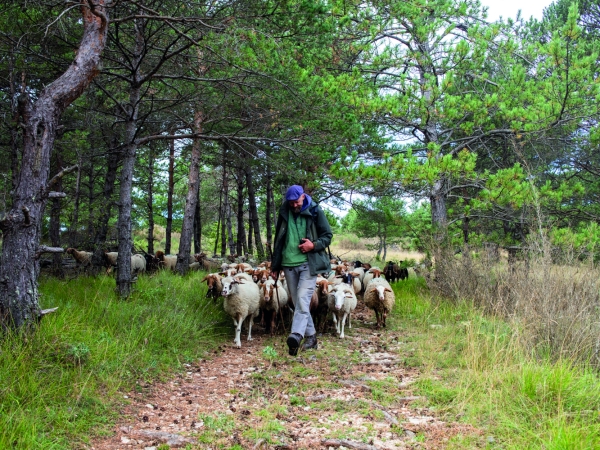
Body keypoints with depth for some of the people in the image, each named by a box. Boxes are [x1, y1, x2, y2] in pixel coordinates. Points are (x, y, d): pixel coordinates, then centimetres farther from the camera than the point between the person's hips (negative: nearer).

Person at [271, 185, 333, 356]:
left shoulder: (315, 212, -3)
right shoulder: (284, 213, 6)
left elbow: (328, 235, 3)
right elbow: (278, 240, 14)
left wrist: (314, 245, -16)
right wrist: (275, 266, 15)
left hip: (308, 263, -4)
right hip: (289, 264, 4)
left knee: (302, 300, -18)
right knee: (298, 303, 7)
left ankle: (296, 336, -29)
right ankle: (311, 337, 18)